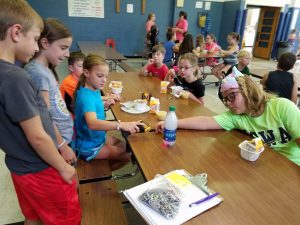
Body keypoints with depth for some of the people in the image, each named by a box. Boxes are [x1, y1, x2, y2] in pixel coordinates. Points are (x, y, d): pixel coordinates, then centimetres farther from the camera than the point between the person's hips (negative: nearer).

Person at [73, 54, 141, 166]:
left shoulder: (94, 90, -4)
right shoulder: (86, 96, -31)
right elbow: (92, 123, -48)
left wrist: (105, 104, -1)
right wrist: (121, 125, -58)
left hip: (98, 136, 9)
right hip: (89, 146, -8)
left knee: (124, 146, 23)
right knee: (127, 156, 5)